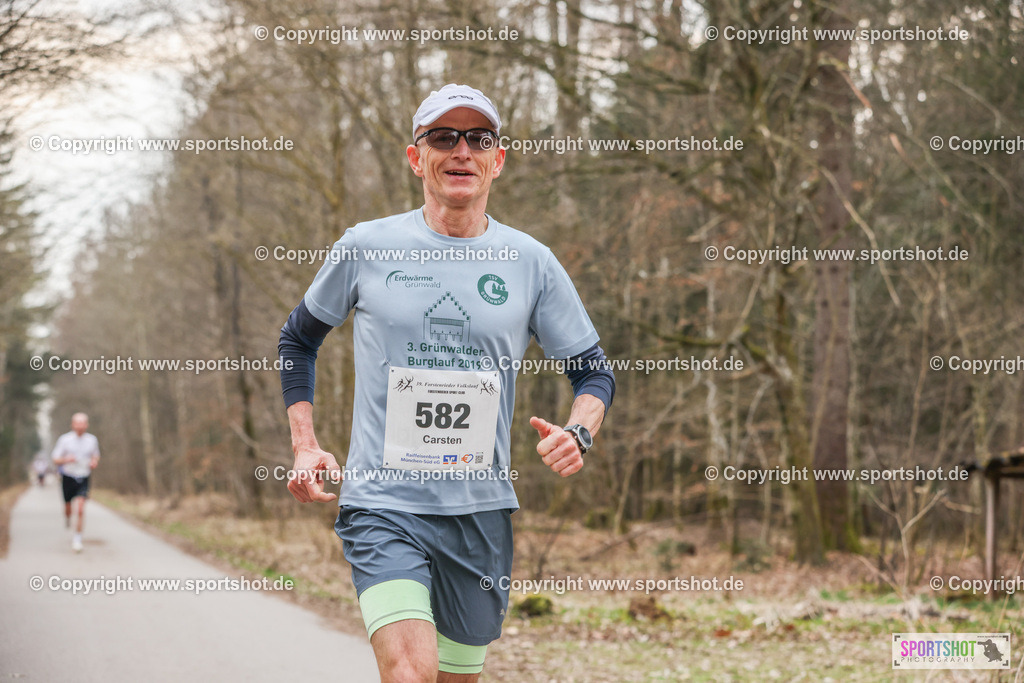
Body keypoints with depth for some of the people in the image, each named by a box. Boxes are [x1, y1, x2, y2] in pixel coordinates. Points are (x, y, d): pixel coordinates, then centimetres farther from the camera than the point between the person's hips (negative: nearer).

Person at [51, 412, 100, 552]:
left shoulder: (92, 440, 2)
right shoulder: (64, 439, -5)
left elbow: (96, 456, 19)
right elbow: (55, 460, -2)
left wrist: (94, 462, -4)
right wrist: (66, 460, -23)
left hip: (84, 479, 0)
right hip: (68, 477, 0)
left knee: (81, 508, -14)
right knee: (68, 506, 11)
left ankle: (77, 539, -7)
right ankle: (67, 518, 49)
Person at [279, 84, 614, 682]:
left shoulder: (531, 262, 4)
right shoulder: (366, 248, 2)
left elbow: (595, 371, 12)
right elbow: (299, 338, 17)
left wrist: (578, 433, -9)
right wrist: (305, 446, 6)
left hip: (483, 510, 2)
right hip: (383, 504, -2)